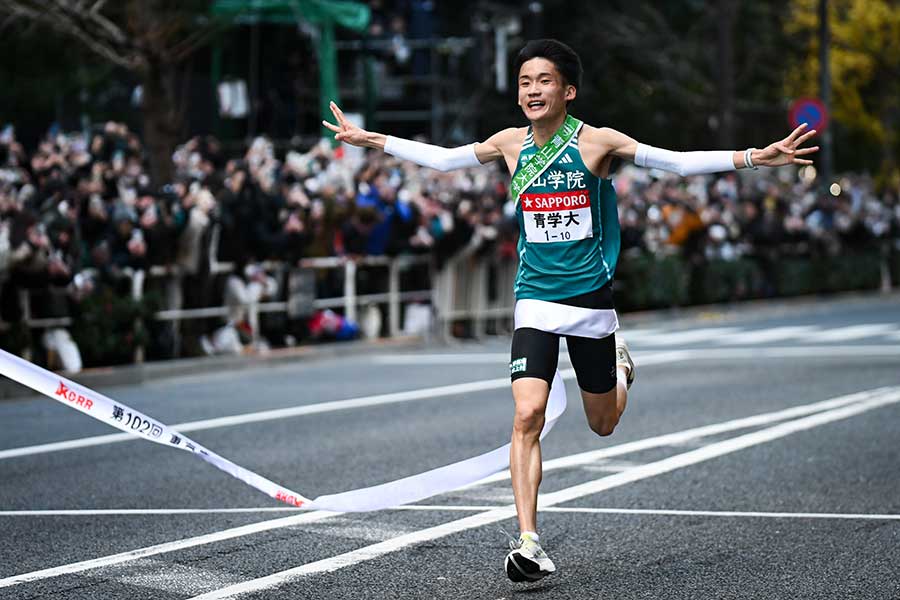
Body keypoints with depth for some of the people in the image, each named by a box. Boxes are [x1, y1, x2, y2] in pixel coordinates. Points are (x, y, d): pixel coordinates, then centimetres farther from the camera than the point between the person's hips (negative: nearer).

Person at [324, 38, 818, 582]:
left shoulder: (595, 142, -9)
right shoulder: (511, 145, 0)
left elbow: (680, 162, -12)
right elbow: (442, 158, 12)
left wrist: (757, 157, -20)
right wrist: (369, 140, 11)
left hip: (591, 297, -1)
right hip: (536, 300, 1)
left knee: (603, 425, 12)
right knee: (528, 416, -17)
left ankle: (618, 362, 47)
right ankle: (529, 542, -15)